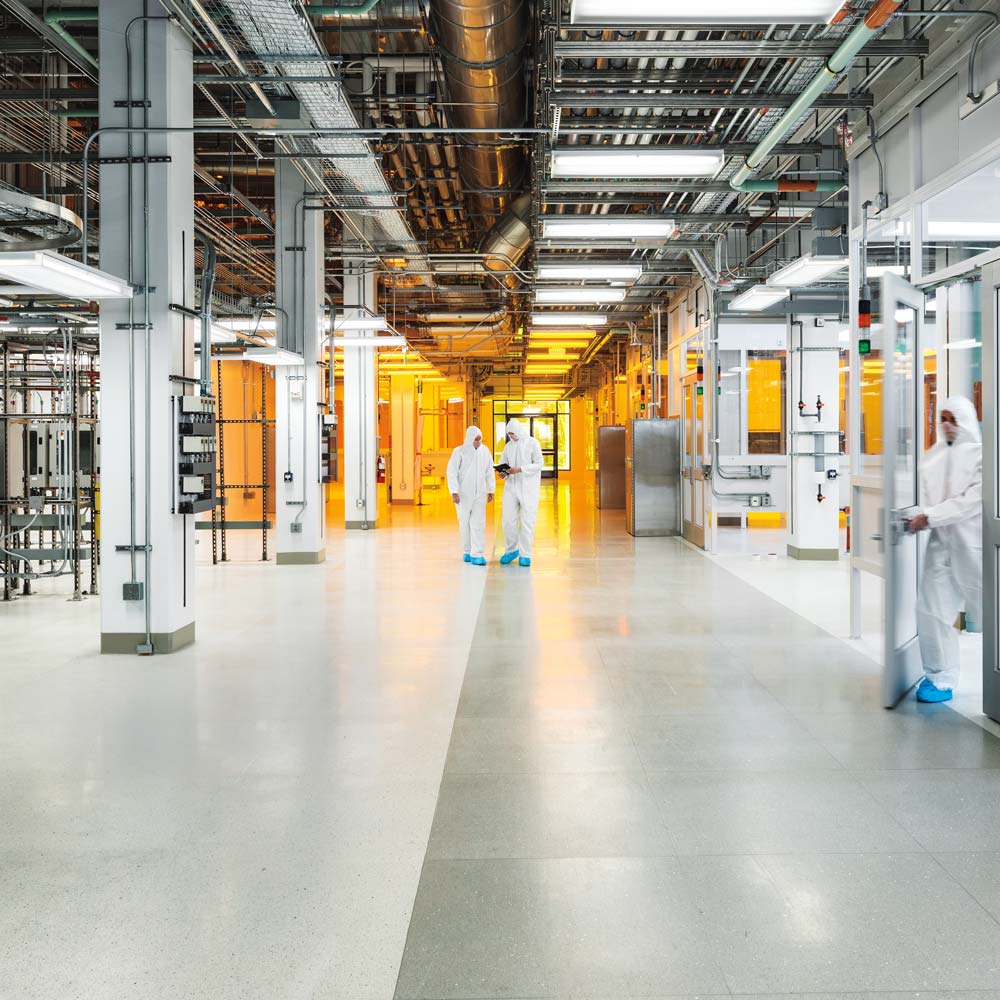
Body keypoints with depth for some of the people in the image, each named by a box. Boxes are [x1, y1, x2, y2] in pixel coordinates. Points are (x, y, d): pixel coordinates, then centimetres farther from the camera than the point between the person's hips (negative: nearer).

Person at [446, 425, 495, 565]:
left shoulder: (485, 451, 1)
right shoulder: (459, 451, -9)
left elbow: (489, 472, 9)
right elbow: (451, 472, -12)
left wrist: (491, 491, 9)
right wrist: (454, 492, -19)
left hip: (479, 493, 2)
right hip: (463, 493, -2)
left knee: (478, 523, -8)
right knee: (465, 523, 8)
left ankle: (477, 555, -11)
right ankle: (467, 551, 22)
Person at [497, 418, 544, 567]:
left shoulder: (532, 443, -3)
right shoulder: (508, 446, 12)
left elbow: (538, 464, -9)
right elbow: (503, 463, 12)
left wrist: (520, 469, -20)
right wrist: (503, 473, -11)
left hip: (528, 487, -4)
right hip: (511, 486, 4)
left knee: (527, 521, -2)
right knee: (508, 519, 1)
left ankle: (525, 555, 4)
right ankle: (512, 550, 19)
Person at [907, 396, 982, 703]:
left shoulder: (980, 455, -7)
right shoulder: (936, 455, 9)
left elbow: (971, 501, -15)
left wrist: (929, 517, -17)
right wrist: (921, 518, -7)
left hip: (973, 544, -5)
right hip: (940, 543, 5)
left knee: (986, 610, 3)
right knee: (932, 608, 2)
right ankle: (940, 677, 13)